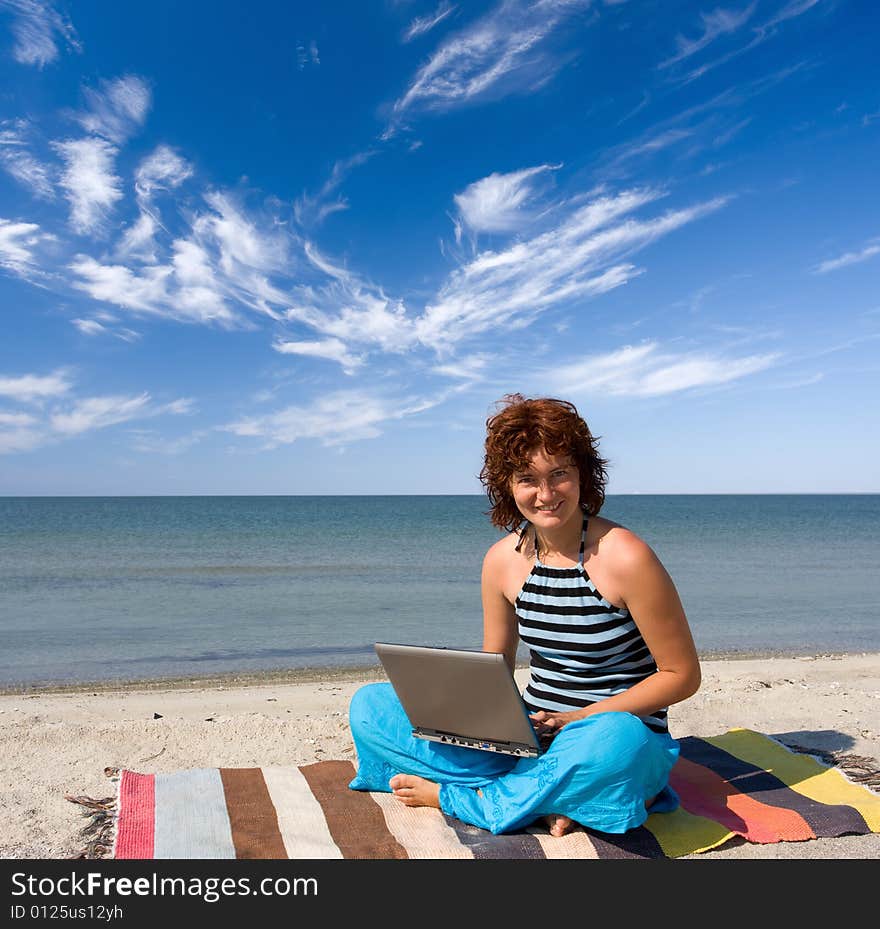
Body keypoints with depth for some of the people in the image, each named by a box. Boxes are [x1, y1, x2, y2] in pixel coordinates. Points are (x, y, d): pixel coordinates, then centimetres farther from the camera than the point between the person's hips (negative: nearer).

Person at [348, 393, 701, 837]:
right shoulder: (502, 560, 0)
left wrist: (579, 719, -15)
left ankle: (449, 796, -17)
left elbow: (682, 675, -9)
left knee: (613, 740, -43)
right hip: (528, 737, 5)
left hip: (620, 738, -4)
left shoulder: (626, 558, -15)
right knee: (369, 705, -5)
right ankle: (545, 797, -16)